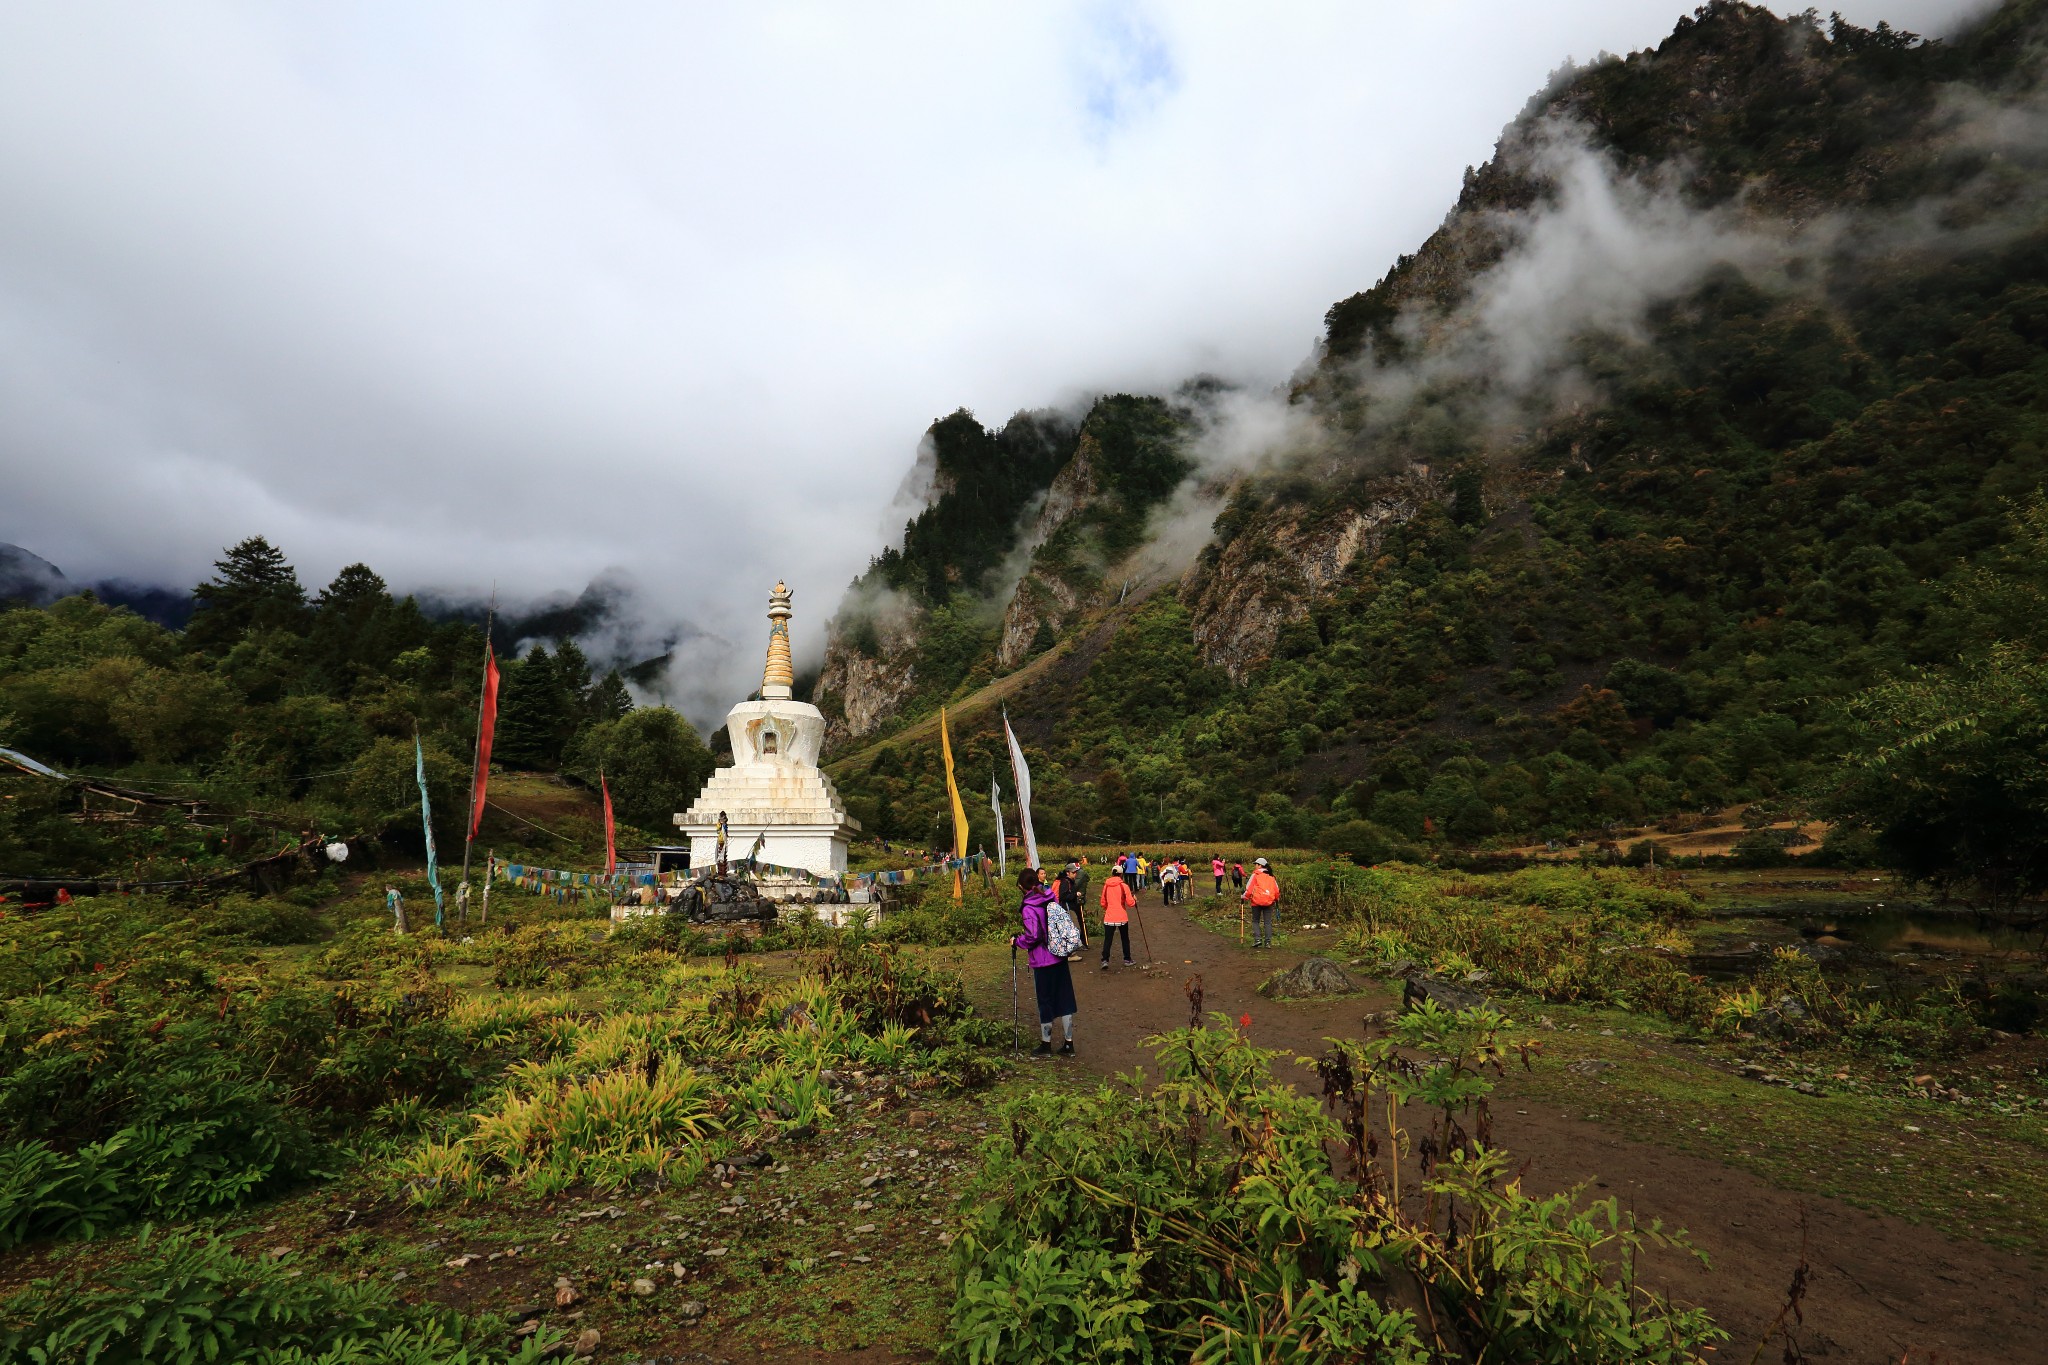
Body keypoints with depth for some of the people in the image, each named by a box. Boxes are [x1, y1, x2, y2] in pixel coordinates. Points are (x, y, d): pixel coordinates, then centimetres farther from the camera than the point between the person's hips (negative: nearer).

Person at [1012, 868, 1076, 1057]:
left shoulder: (1029, 908, -18)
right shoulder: (1051, 899, 3)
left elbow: (1032, 936, -23)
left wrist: (1016, 942, -7)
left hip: (1042, 960, -6)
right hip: (1060, 956, 6)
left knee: (1045, 1001, 8)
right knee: (1064, 999, 13)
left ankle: (1046, 1045, 23)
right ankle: (1069, 1044, 21)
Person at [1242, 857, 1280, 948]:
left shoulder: (1255, 875, -3)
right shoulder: (1270, 876, 12)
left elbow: (1249, 887, -6)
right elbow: (1276, 889, 14)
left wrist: (1245, 897, 5)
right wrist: (1277, 899, 28)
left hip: (1257, 901, -4)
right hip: (1269, 901, 4)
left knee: (1256, 921, 8)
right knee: (1268, 922, 7)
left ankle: (1258, 939, -5)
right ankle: (1268, 942, 2)